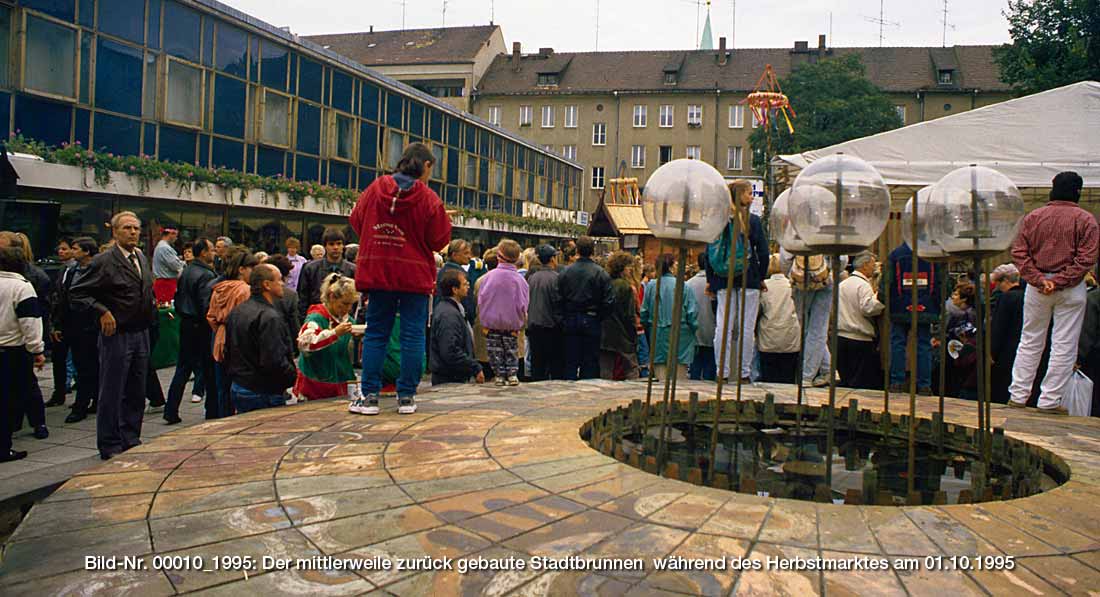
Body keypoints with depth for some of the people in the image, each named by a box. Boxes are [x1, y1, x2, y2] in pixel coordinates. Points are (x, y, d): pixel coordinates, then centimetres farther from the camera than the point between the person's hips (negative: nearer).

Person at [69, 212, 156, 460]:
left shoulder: (142, 259, 12)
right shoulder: (104, 261, -10)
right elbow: (77, 292, -11)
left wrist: (153, 305, 10)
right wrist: (102, 311, -19)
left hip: (141, 334, 7)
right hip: (117, 335, -7)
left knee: (136, 392, 13)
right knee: (112, 393, 2)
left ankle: (131, 440, 25)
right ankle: (110, 446, 12)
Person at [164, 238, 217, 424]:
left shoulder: (185, 271, 10)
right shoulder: (206, 274, -16)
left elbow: (178, 297, 16)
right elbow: (207, 305, -20)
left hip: (185, 324, 8)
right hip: (200, 326, -8)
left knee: (182, 368, 11)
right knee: (208, 368, 3)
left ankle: (171, 411, 10)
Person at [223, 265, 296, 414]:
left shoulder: (236, 312, 10)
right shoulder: (269, 317, -20)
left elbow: (228, 351, 17)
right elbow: (275, 361, -26)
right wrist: (297, 378, -12)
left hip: (237, 389, 9)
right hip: (264, 394, -9)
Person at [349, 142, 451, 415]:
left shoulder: (376, 188, 0)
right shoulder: (428, 198, -9)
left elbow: (356, 221, 10)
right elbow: (439, 240, -5)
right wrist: (445, 220, 14)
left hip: (377, 272, 3)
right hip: (415, 275, -3)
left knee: (376, 333, 9)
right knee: (412, 334, 5)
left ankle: (370, 395, 7)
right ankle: (406, 396, 6)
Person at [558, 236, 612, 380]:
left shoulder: (565, 272, -3)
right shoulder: (601, 273, -8)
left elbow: (559, 298, -2)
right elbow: (608, 302, -9)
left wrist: (563, 318, 9)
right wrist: (599, 316, 6)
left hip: (570, 321, 2)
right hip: (591, 321, -2)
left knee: (571, 360, 9)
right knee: (590, 362, 6)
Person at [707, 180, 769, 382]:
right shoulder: (753, 220, -4)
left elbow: (709, 252, 6)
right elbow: (763, 252, -3)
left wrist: (710, 280, 12)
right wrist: (761, 278, 8)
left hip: (723, 281, 3)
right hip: (748, 278, -3)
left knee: (723, 326, 4)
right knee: (747, 327, 1)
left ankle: (722, 372, 4)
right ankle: (745, 373, 4)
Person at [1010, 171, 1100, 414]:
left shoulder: (1032, 217, 3)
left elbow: (1019, 252, -2)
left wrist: (1039, 280, -8)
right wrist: (1060, 281, -13)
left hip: (1037, 287, 3)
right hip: (1071, 289, -3)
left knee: (1030, 342, 12)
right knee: (1063, 346, 3)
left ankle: (1018, 395, 14)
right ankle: (1049, 401, 5)